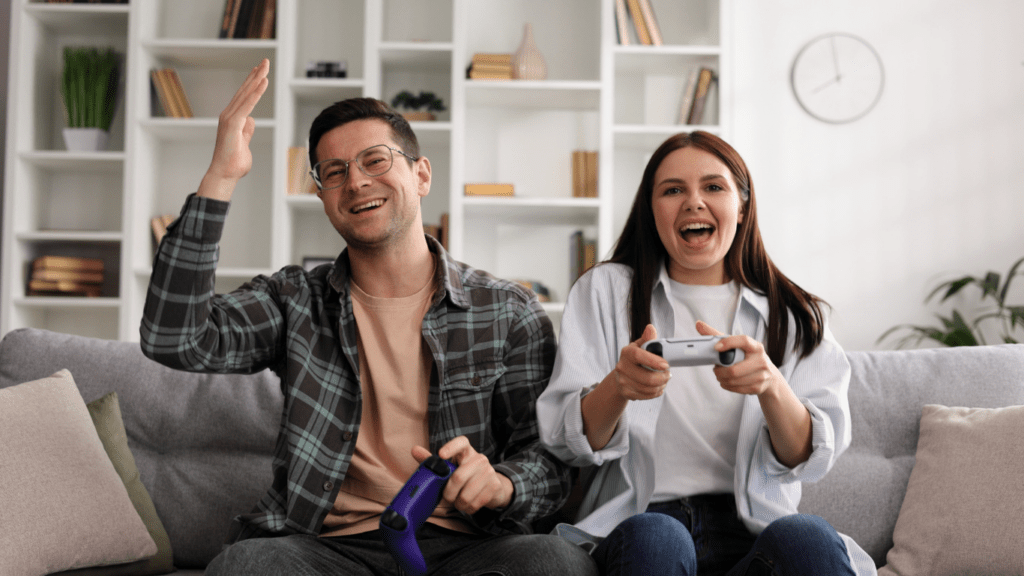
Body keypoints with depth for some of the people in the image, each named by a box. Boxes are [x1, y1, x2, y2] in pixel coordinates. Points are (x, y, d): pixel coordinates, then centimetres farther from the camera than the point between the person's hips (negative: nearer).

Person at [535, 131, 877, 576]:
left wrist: (771, 386, -22)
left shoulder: (795, 315, 13)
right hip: (638, 519, -1)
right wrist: (618, 386, -22)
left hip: (754, 530, 2)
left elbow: (811, 459, 1)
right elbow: (567, 443, 1)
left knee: (807, 538, -32)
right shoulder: (604, 290, 10)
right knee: (654, 538, -36)